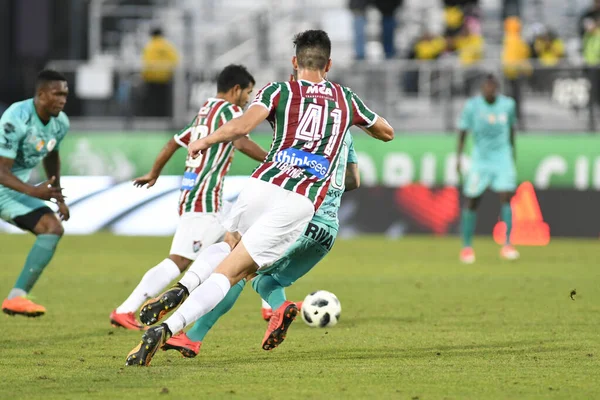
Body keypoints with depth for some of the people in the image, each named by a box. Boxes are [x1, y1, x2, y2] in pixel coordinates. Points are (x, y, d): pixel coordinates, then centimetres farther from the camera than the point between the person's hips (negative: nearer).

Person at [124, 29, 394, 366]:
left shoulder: (280, 91, 8)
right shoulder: (346, 98, 17)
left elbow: (242, 126, -10)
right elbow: (387, 132, 33)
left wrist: (203, 142, 5)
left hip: (264, 187, 0)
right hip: (302, 204, 0)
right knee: (228, 272, -2)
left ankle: (181, 291, 1)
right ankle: (167, 328, -24)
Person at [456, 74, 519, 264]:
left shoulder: (508, 104, 0)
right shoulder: (472, 106, -7)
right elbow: (463, 131, -1)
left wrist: (513, 152, 23)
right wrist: (458, 156, -8)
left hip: (503, 156, 1)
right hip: (480, 159, -1)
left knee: (506, 197, -15)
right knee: (472, 201, 0)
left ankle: (507, 245, -14)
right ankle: (467, 247, 13)